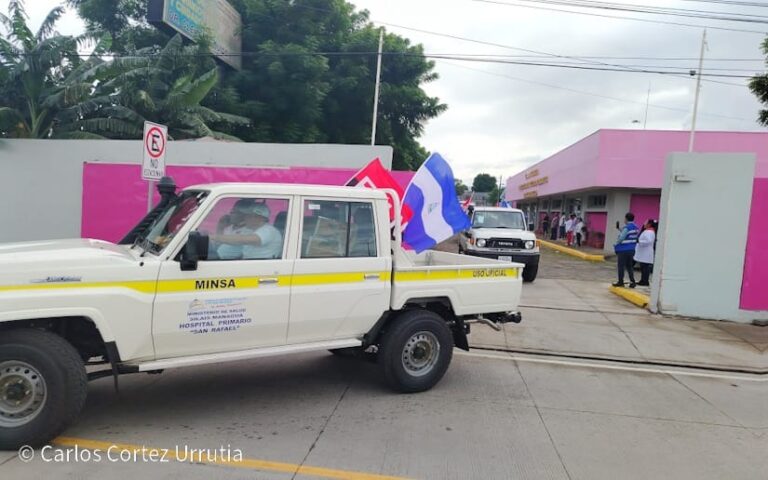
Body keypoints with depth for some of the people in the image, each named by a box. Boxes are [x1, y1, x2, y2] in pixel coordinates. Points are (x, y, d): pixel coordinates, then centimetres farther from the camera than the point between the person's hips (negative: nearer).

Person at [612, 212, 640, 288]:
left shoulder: (626, 227, -17)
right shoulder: (636, 228, 9)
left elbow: (621, 238, -18)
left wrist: (615, 245, 1)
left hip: (623, 250, -8)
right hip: (631, 250, 8)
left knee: (621, 266, 2)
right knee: (629, 266, 16)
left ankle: (620, 282, 6)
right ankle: (632, 282, 12)